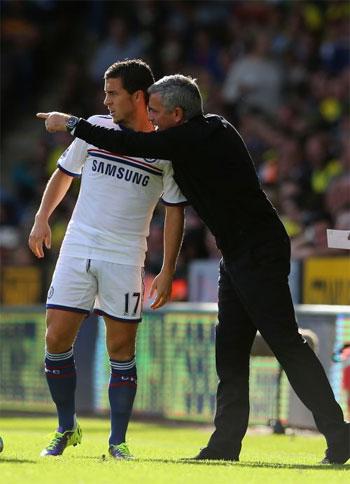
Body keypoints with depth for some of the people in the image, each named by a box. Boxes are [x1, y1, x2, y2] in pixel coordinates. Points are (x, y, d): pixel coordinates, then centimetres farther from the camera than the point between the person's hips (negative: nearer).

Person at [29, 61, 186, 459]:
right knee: (57, 338, -4)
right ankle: (66, 429, 11)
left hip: (125, 259, -2)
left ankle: (118, 441, 7)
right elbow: (64, 173, 19)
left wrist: (167, 271, -2)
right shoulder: (94, 129, 4)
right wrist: (42, 218, 9)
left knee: (121, 349, -2)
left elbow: (174, 211, 2)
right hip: (76, 248, 2)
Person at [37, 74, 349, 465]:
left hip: (259, 253, -10)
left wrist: (70, 123, -5)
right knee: (230, 352, 8)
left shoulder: (198, 138, -16)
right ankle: (226, 442, 9)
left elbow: (132, 145, -16)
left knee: (285, 343, -11)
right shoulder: (210, 130, 13)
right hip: (238, 256, 10)